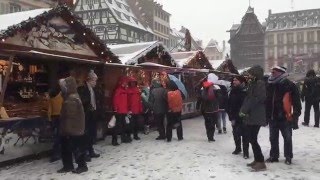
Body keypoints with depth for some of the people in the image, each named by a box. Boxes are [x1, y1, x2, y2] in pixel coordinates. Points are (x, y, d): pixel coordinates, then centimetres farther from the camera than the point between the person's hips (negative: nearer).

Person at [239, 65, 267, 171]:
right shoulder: (252, 84, 18)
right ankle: (257, 160, 21)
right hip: (250, 116, 9)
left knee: (253, 139, -9)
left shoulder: (260, 84, -10)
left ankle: (261, 162, -3)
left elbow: (256, 99, -19)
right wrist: (243, 110, 2)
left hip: (256, 116, -9)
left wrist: (245, 110, -16)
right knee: (251, 139, 12)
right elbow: (247, 98, 15)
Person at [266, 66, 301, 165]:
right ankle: (274, 155, 25)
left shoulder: (290, 85, -9)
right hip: (272, 117, 5)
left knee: (287, 138, 9)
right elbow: (267, 101, 13)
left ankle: (288, 157, 22)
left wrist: (295, 115, -11)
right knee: (273, 138, 13)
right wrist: (267, 115, 10)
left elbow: (296, 102, -8)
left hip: (285, 117, -5)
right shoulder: (270, 84, 6)